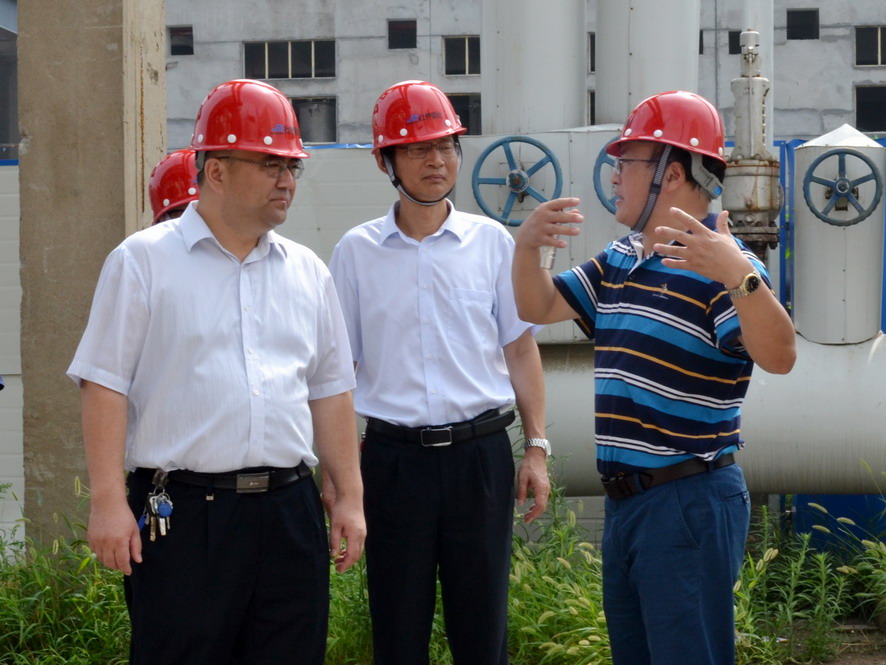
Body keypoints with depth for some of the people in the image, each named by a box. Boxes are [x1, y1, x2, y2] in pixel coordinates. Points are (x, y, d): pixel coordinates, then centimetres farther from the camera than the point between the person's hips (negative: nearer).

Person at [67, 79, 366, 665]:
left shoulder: (307, 271, 13)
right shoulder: (143, 262, -1)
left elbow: (330, 391, 18)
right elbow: (105, 386, -4)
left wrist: (351, 497, 13)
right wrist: (109, 502, -11)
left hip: (289, 509, 5)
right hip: (181, 516, -5)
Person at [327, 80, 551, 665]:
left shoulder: (491, 242, 5)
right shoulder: (357, 252, 4)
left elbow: (520, 349, 9)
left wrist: (537, 447, 3)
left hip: (480, 455, 0)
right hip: (394, 457, 0)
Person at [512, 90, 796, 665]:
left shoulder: (719, 265, -16)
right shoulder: (619, 261, 12)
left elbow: (779, 358, -29)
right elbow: (540, 308, 21)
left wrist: (741, 277, -46)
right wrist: (527, 246, 1)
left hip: (690, 503, -9)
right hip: (625, 498, 9)